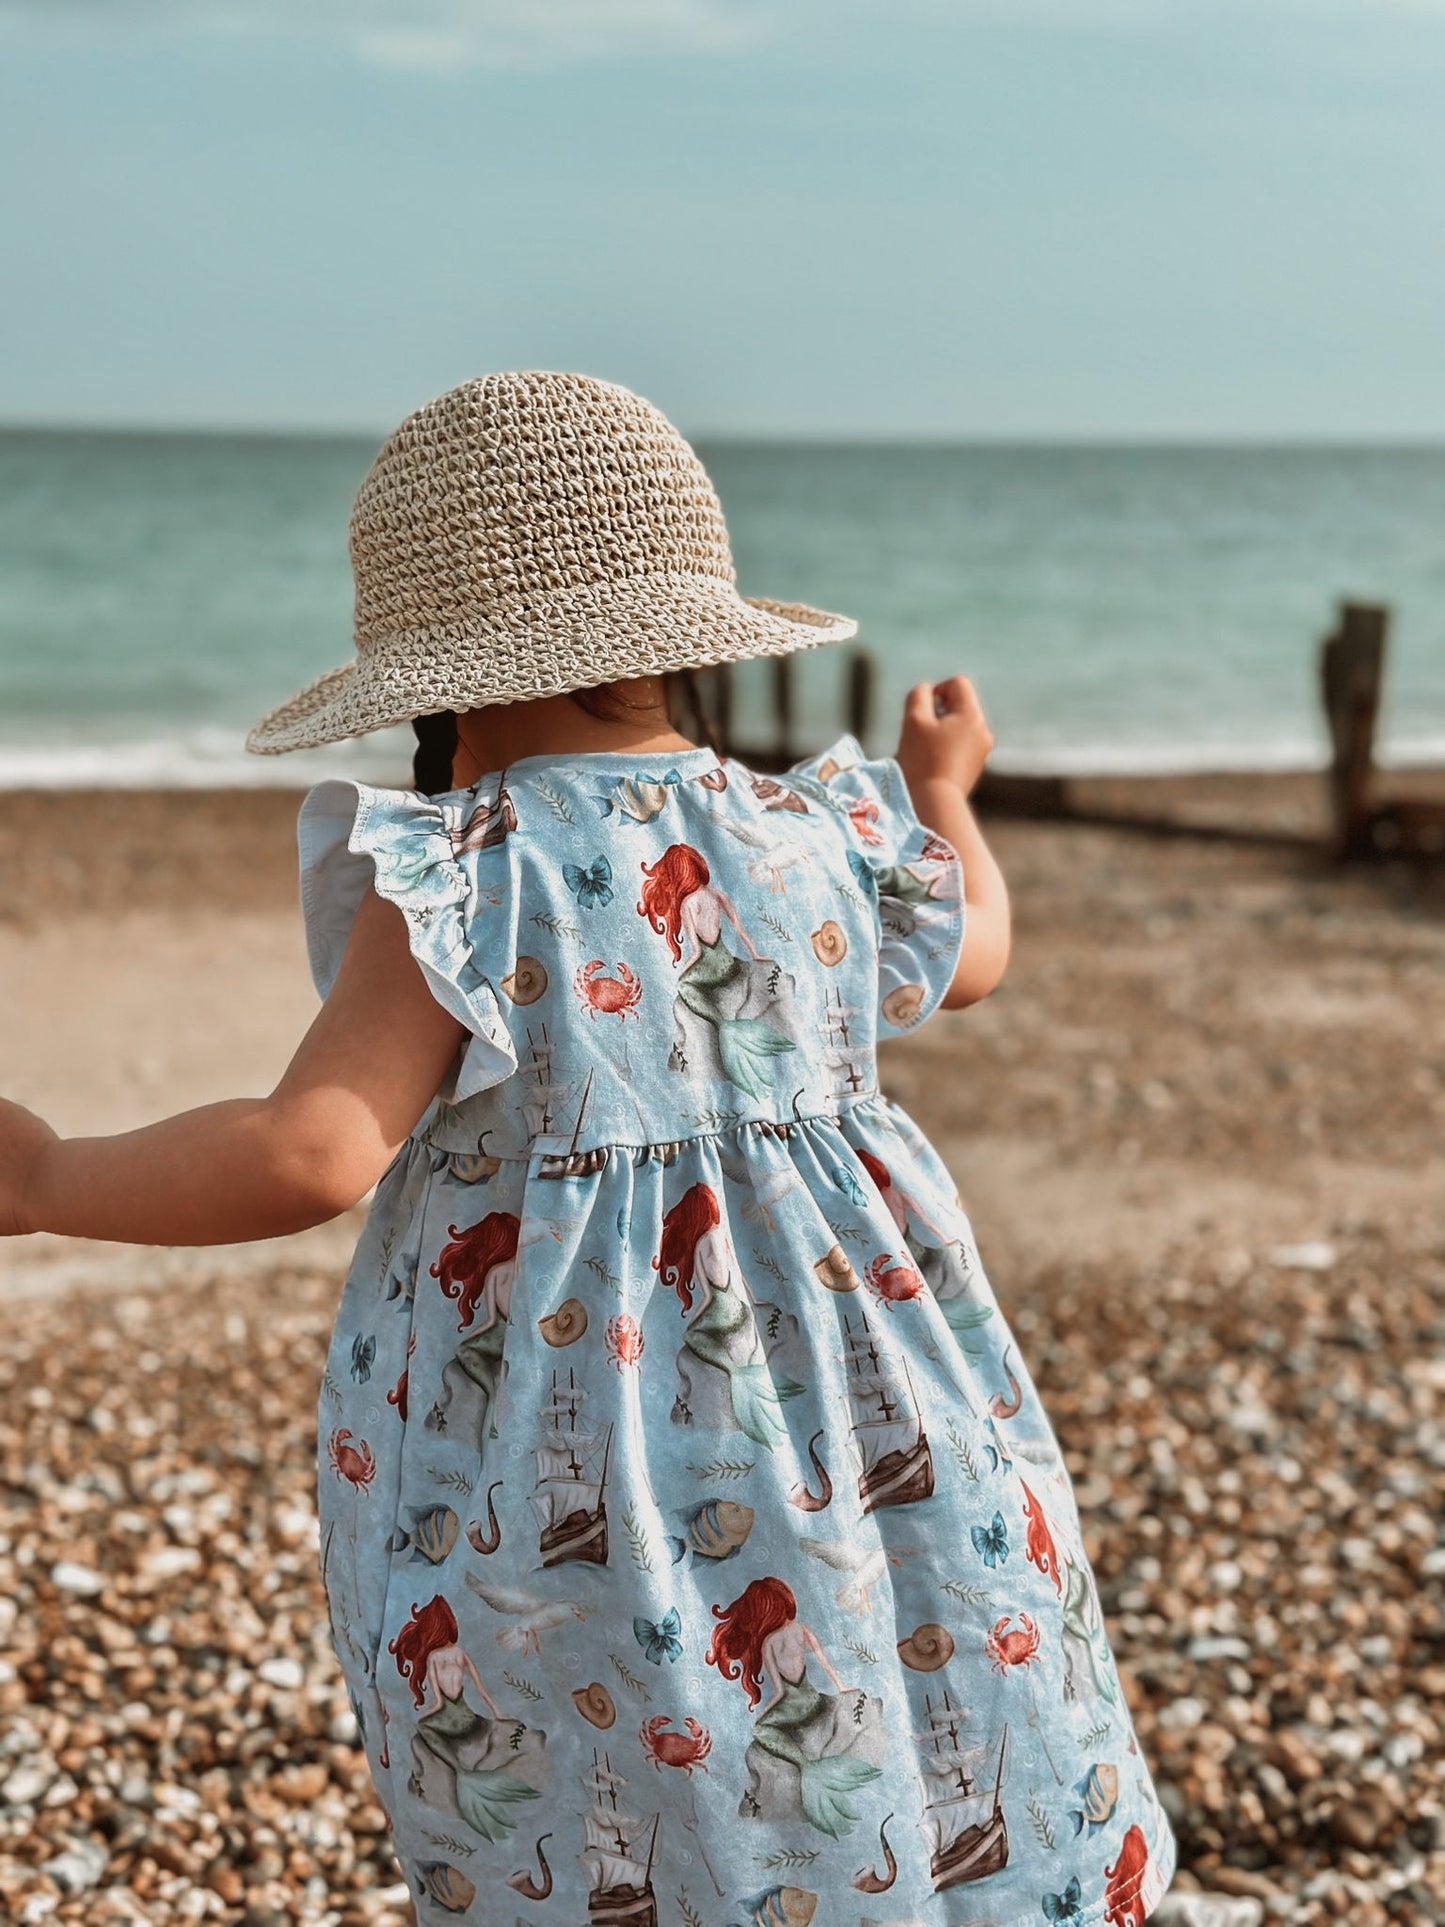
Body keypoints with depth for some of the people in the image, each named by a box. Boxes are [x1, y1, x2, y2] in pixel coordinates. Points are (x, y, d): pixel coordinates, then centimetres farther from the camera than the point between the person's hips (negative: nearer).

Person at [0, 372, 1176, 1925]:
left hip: (559, 1493, -4)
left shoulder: (460, 883, -14)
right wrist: (943, 786, 44)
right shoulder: (826, 842, 2)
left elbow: (308, 1157, -22)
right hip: (871, 1438, 5)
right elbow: (973, 952, 24)